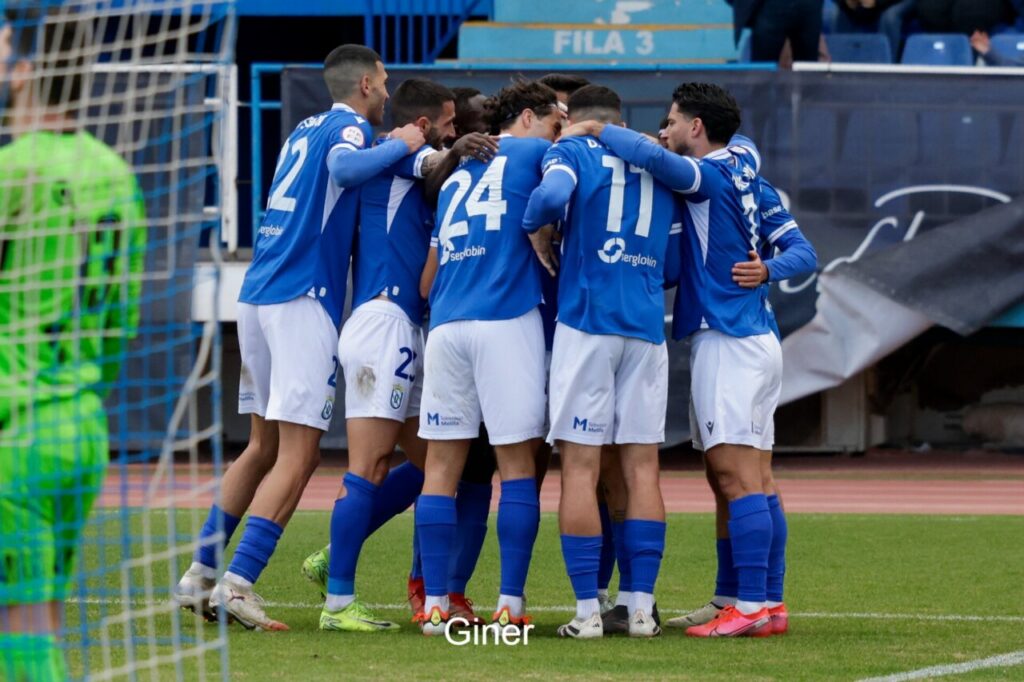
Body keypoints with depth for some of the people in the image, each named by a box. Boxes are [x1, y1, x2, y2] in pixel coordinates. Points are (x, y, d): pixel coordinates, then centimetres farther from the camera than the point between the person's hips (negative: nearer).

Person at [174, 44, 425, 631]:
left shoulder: (306, 130, 21)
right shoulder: (348, 127, -4)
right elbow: (344, 167, -25)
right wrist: (400, 146, -12)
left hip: (258, 296, 9)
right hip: (303, 301, -9)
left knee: (266, 446, 18)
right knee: (298, 455, -9)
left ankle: (201, 573, 17)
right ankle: (238, 584, -18)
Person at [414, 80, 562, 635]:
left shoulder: (457, 177, 24)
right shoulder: (533, 153, 9)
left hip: (445, 325, 5)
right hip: (508, 320, -5)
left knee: (441, 465, 5)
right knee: (517, 464, 0)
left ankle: (435, 605, 2)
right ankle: (510, 606, -4)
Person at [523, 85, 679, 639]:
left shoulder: (572, 151, 3)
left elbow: (551, 195, -20)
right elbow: (674, 260, 17)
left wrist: (536, 231, -2)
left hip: (586, 320, -4)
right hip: (647, 327, 4)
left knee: (580, 467, -1)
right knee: (642, 465, 6)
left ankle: (587, 610, -4)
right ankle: (641, 608, 4)